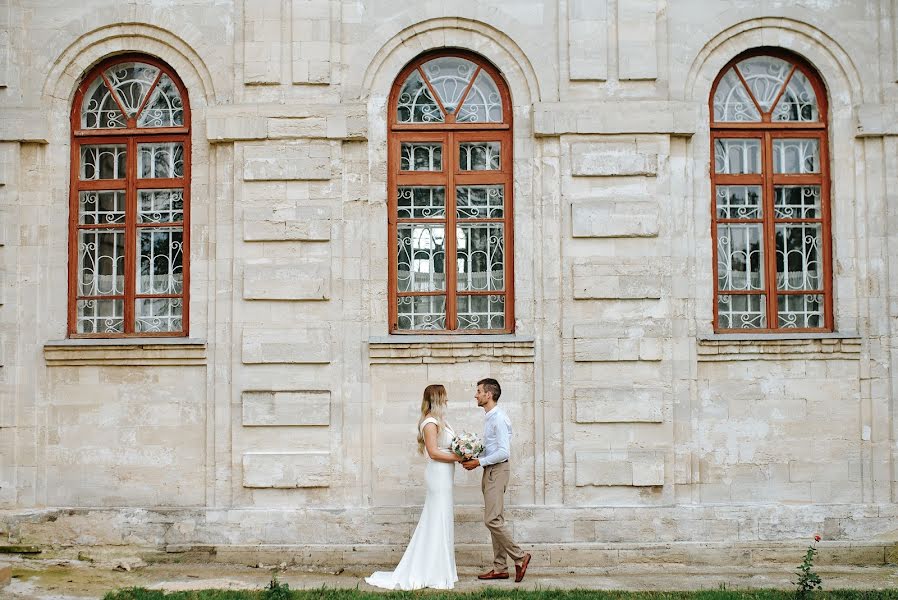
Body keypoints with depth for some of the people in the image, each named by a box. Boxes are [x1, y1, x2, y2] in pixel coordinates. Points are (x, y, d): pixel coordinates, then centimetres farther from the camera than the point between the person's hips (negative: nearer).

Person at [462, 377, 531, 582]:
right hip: (489, 471, 10)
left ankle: (519, 557, -1)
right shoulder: (490, 418, 14)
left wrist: (479, 462, -17)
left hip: (497, 471, -10)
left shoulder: (499, 419, -16)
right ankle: (500, 568, 13)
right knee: (495, 520, 10)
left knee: (492, 519, -12)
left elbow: (504, 452, -22)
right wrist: (475, 460, 8)